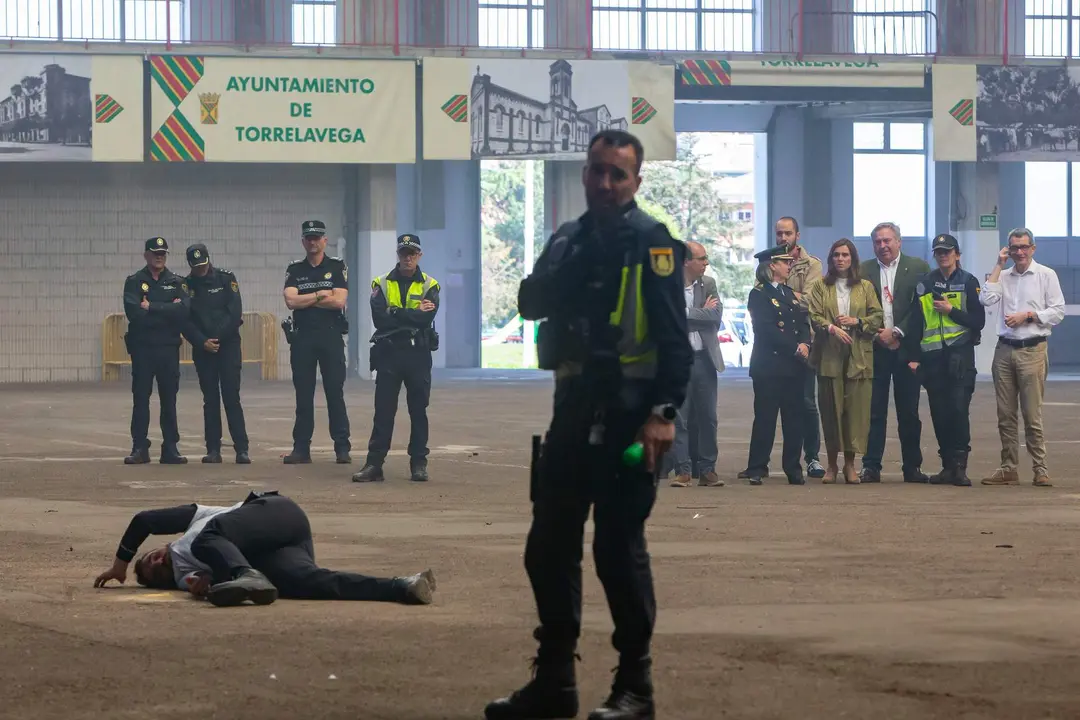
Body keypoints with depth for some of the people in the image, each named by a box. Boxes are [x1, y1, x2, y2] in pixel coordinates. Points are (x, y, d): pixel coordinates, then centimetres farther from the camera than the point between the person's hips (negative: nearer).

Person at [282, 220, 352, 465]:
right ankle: (301, 448, 7)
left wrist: (306, 300, -6)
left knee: (335, 393, -3)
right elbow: (290, 301, -6)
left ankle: (342, 448, -1)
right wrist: (320, 295, -9)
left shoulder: (338, 267, 4)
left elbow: (339, 300, -10)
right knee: (303, 395, 4)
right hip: (302, 337, 2)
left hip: (331, 336, -2)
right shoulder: (295, 270, 10)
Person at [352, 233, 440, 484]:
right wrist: (414, 314, -10)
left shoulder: (429, 286, 5)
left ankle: (419, 464, 11)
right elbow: (379, 319, -10)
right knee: (383, 411, -2)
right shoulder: (382, 284, 6)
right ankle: (374, 463, -3)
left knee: (418, 411, 5)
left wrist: (396, 315, -13)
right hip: (388, 353, 0)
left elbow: (426, 319, -13)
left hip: (418, 354, 0)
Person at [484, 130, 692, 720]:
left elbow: (673, 334, -13)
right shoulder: (568, 239, 15)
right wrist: (564, 272, -11)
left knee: (619, 549, -4)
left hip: (627, 414, -7)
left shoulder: (651, 241, -8)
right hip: (574, 408, 7)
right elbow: (530, 304, 8)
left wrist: (664, 412, -22)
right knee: (549, 545, 9)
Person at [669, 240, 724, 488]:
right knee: (679, 418, 0)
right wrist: (702, 313, -14)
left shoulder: (708, 284, 7)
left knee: (707, 417, 6)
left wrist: (685, 314, -12)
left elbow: (717, 315, -5)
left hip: (704, 358, 3)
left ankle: (707, 470, 12)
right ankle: (683, 470, 4)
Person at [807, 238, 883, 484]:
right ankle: (832, 463, 7)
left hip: (858, 356, 0)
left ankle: (850, 464, 2)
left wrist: (857, 321, -9)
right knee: (830, 409, 0)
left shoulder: (865, 288, 12)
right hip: (829, 355, 0)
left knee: (856, 408, -5)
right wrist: (832, 328, -18)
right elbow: (814, 316, -1)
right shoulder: (821, 287, 10)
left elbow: (877, 317, 8)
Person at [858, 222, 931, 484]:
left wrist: (897, 333, -8)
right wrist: (876, 335, -8)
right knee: (874, 411, -1)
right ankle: (871, 467, 0)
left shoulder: (917, 267, 4)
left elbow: (921, 306, -2)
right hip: (875, 348, 1)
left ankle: (912, 467, 9)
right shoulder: (864, 271, 8)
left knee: (909, 411, 3)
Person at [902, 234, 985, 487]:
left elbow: (978, 321, -1)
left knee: (959, 409, -12)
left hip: (960, 354, -3)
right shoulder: (925, 284, 11)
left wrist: (951, 310, -11)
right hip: (932, 357, 3)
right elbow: (914, 322, 10)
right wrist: (912, 356, 4)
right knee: (939, 413, 3)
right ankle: (948, 466, 8)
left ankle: (960, 466, -10)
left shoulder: (968, 282, 4)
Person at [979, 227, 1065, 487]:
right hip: (1005, 349, 4)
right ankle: (1009, 468, 10)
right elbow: (986, 300, -4)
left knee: (1032, 414, -7)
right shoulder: (1004, 276, 13)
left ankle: (1040, 469, -2)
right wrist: (999, 266, 1)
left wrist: (1027, 315, -10)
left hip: (1032, 351, -4)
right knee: (1005, 415, 5)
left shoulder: (1046, 275, 2)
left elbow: (1058, 311, -1)